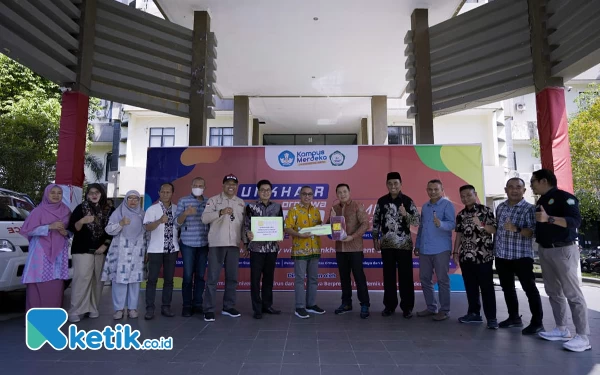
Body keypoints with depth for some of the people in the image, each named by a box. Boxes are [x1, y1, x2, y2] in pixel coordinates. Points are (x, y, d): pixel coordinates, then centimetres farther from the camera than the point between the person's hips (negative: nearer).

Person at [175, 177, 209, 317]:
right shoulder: (183, 201, 0)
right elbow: (178, 222, -6)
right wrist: (185, 213, -26)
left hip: (203, 244, 3)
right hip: (188, 244, -3)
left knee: (200, 275, 6)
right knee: (188, 275, -1)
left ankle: (198, 304, 14)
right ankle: (187, 306, 8)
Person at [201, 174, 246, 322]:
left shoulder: (241, 203, 13)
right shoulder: (214, 200, 0)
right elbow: (204, 218, -13)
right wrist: (221, 212, -28)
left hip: (234, 244, 4)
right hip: (217, 244, -4)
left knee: (232, 277, 9)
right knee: (213, 278, -2)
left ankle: (228, 307, 20)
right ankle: (209, 310, 5)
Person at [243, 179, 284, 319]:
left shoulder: (277, 207, 7)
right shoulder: (251, 207, -1)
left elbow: (281, 225, 9)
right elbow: (246, 225, -2)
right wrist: (248, 233, -24)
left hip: (272, 247, 3)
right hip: (256, 247, -3)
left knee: (269, 277, 11)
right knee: (255, 278, 1)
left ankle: (267, 305, 24)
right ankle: (257, 309, 10)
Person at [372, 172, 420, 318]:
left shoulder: (408, 201, -3)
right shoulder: (381, 201, 5)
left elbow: (417, 221, -5)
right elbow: (376, 221, 10)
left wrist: (405, 214, -22)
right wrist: (375, 239, 5)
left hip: (404, 244, -2)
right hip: (386, 244, 2)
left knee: (405, 276, 3)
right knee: (388, 275, 8)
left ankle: (407, 307, 15)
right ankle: (389, 305, 20)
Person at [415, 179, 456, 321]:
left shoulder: (447, 204, -5)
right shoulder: (425, 206, 14)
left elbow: (452, 223, -17)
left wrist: (440, 224, -37)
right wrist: (417, 245, 17)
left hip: (441, 249, -6)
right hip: (424, 249, 7)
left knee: (442, 280, 2)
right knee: (425, 279, 10)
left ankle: (444, 310, 12)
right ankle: (431, 307, 23)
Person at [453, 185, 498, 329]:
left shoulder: (485, 210, -2)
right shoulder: (460, 215, 11)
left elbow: (494, 230, -6)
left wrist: (481, 225, -23)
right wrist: (455, 252, 10)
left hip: (483, 256, -5)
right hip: (466, 256, 5)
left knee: (487, 287, 0)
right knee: (470, 287, 11)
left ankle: (491, 317, 7)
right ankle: (474, 313, 22)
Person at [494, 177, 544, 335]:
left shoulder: (529, 208, -8)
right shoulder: (500, 207, 10)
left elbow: (533, 232, -16)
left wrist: (516, 229, -31)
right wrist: (494, 248, 15)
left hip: (522, 255, -6)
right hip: (501, 255, 6)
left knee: (529, 288, 0)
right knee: (507, 288, 14)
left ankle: (537, 322, 10)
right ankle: (514, 317, 27)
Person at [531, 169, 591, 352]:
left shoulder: (564, 197, -9)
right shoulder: (541, 201, 16)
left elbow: (575, 221, -22)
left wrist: (549, 218, -33)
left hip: (563, 250, -9)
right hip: (545, 251, 9)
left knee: (572, 292, -7)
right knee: (553, 291, 11)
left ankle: (583, 337, -2)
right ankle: (562, 329, 19)